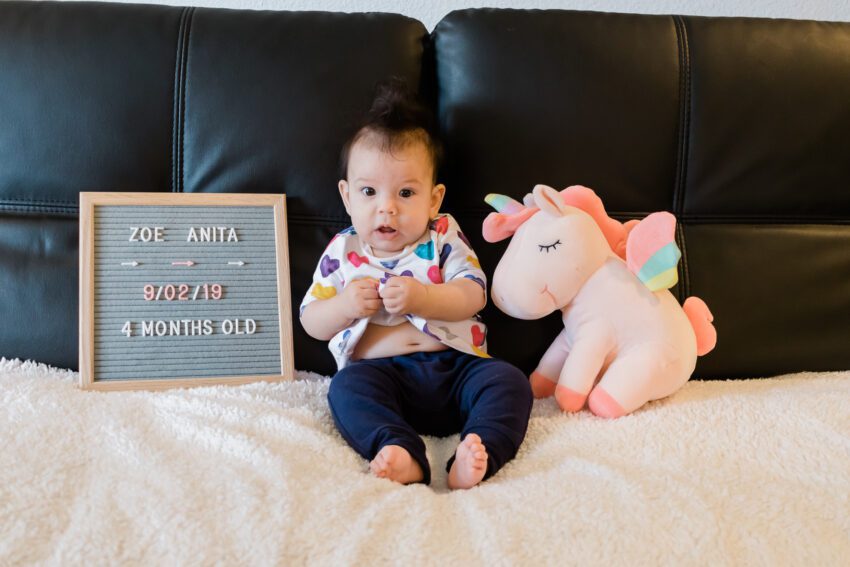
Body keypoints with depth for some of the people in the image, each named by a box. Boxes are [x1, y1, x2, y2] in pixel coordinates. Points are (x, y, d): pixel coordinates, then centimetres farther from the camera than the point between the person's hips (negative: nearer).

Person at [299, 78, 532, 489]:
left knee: (509, 381, -23)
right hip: (382, 372, 0)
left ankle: (477, 457, -43)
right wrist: (344, 306, -13)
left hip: (456, 365, 0)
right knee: (346, 387, -28)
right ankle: (400, 453, -47)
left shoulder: (444, 238, 8)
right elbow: (312, 322, 9)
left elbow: (472, 296, -4)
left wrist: (421, 297, -21)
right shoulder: (342, 251, 10)